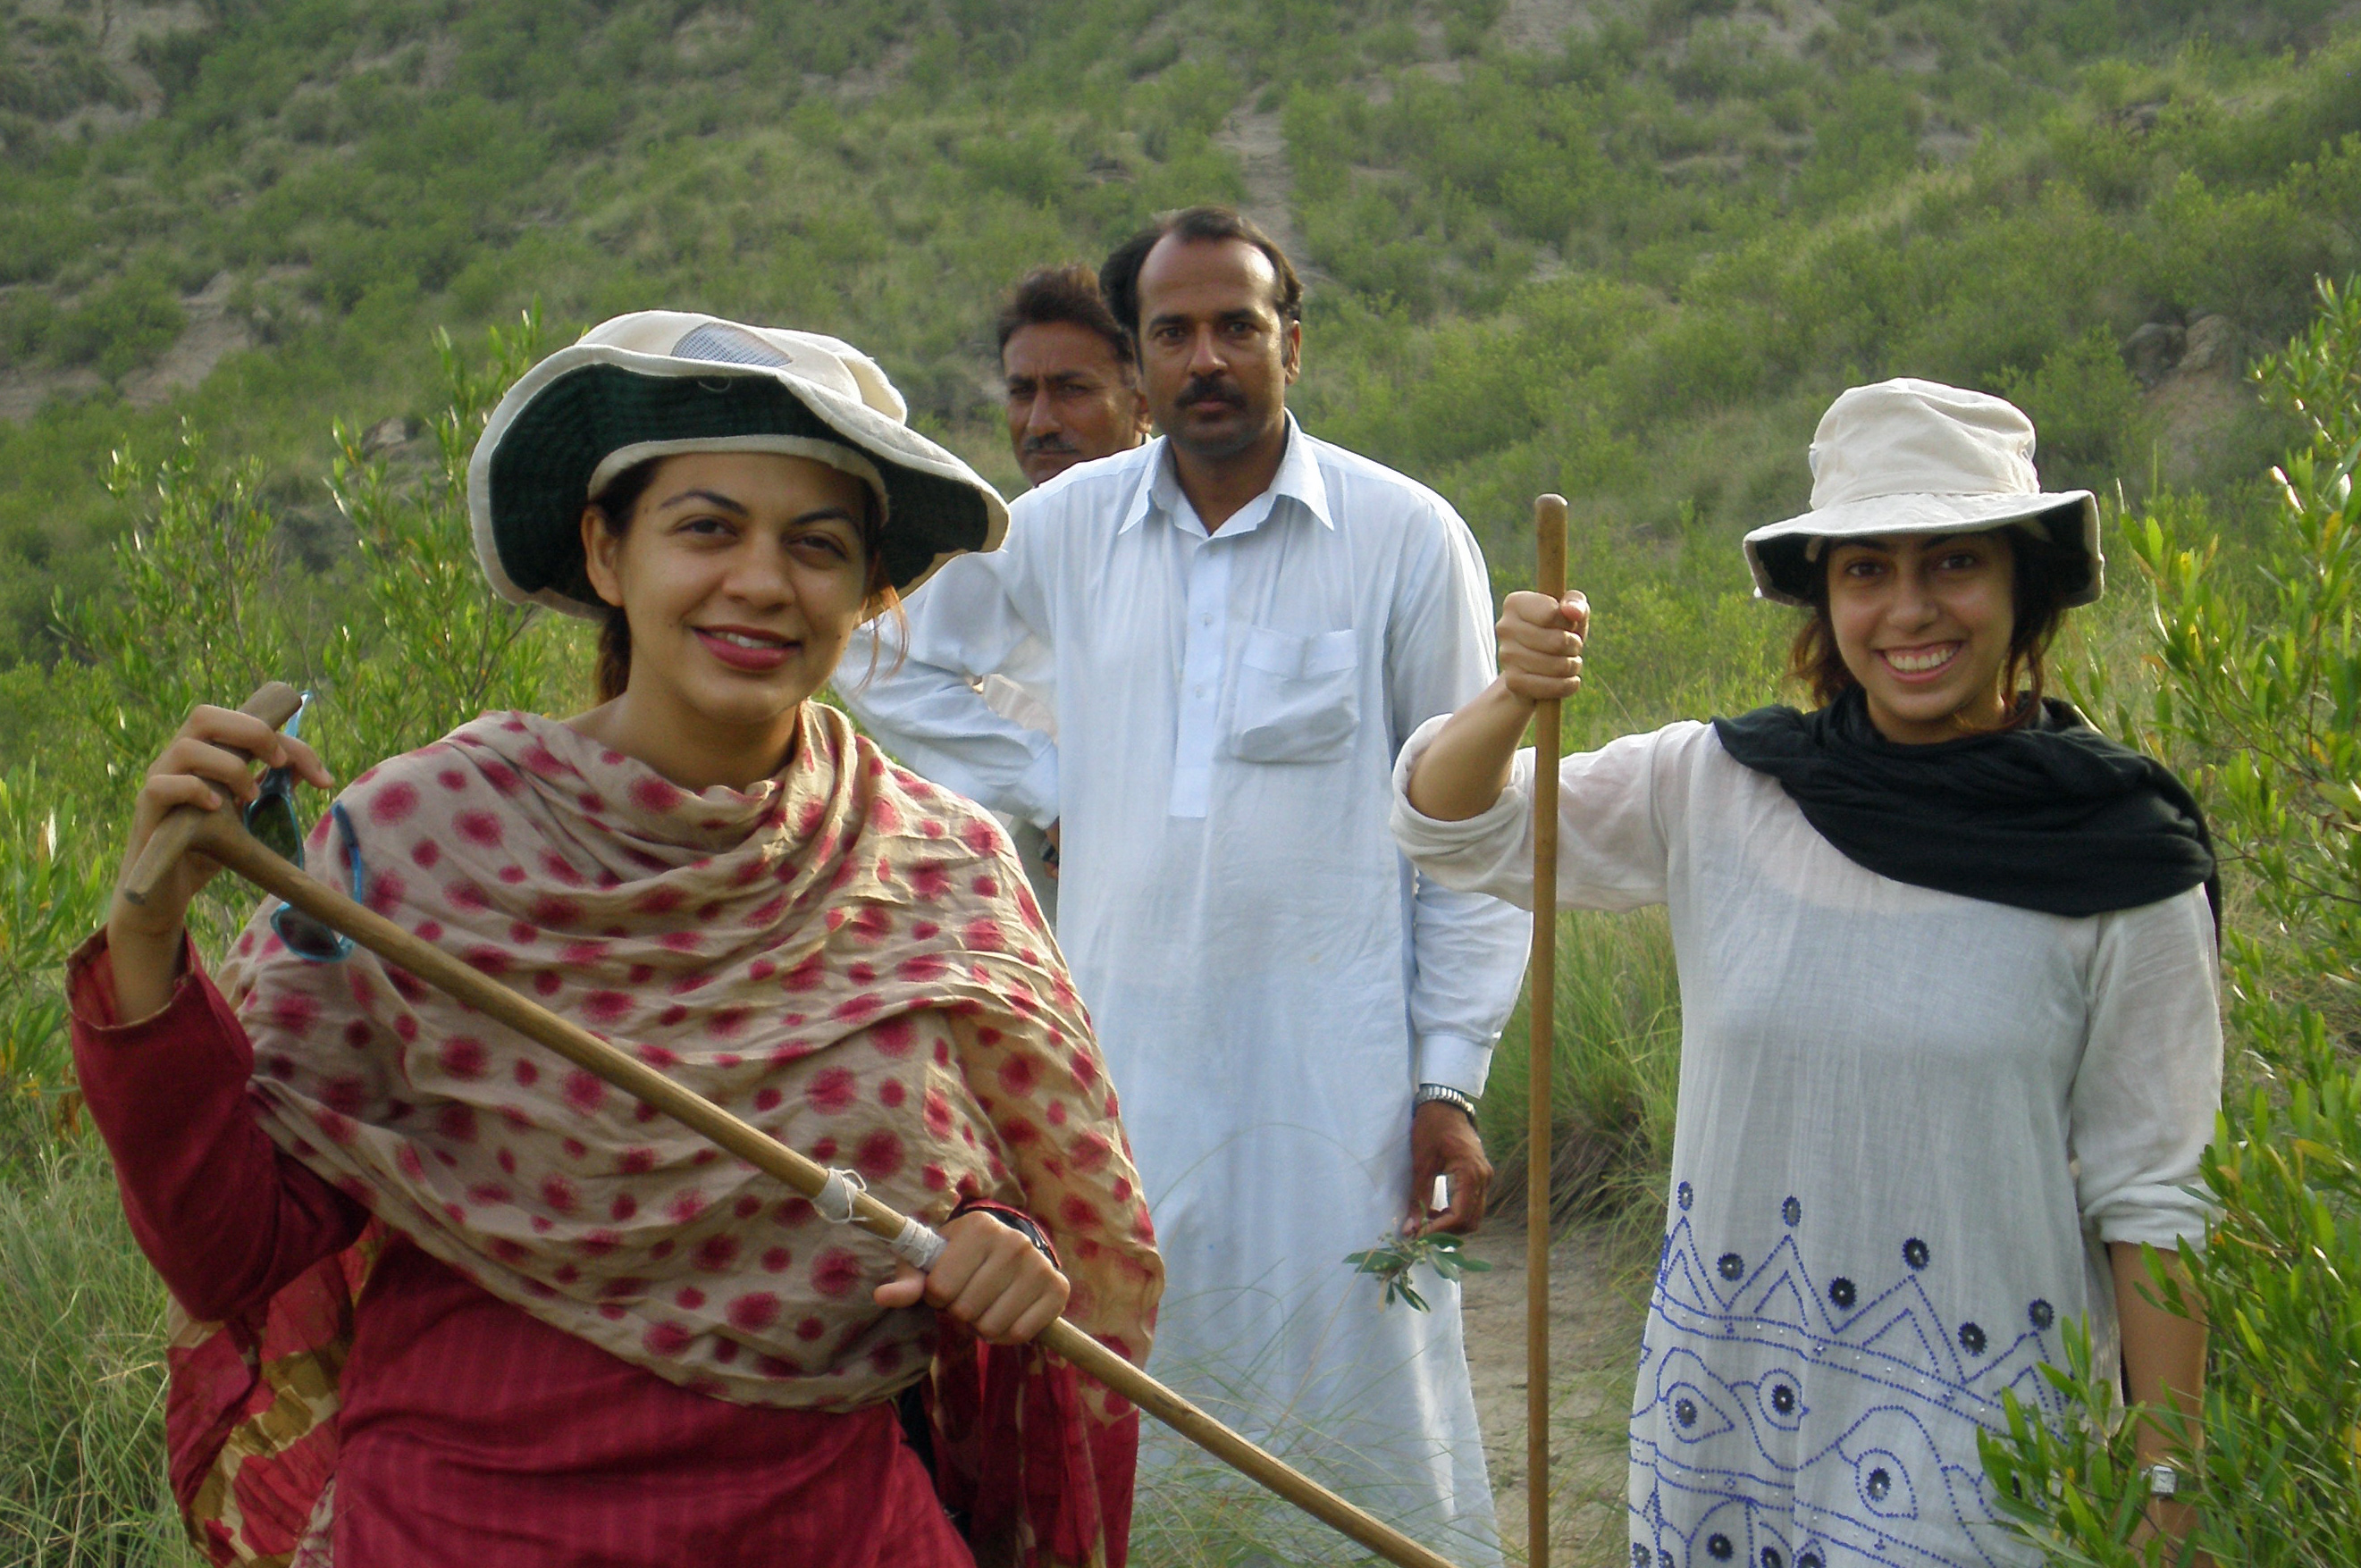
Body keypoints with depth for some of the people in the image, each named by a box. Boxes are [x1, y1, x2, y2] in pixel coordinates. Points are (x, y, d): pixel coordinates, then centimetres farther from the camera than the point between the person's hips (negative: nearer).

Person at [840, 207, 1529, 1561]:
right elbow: (901, 673, 23)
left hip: (1338, 1070, -3)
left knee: (1360, 1410, 1)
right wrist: (1051, 783, 9)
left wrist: (1453, 1080, -5)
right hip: (1122, 1055, 3)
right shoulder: (1065, 527, 6)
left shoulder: (1407, 538, -2)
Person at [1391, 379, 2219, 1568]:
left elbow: (2148, 1199, -3)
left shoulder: (2121, 865, -7)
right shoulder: (1718, 791, 0)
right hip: (1726, 1393, 3)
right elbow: (1447, 825, 4)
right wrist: (1514, 696, -17)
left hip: (1979, 1430, -2)